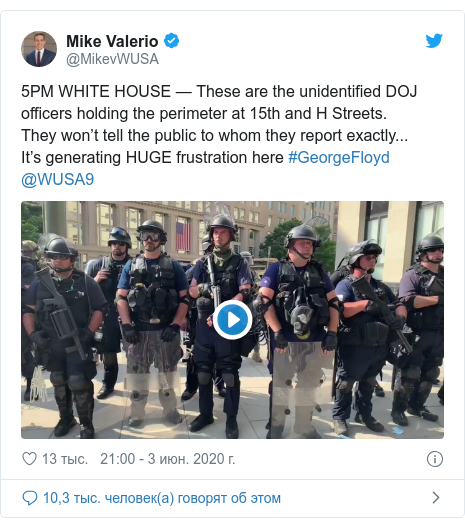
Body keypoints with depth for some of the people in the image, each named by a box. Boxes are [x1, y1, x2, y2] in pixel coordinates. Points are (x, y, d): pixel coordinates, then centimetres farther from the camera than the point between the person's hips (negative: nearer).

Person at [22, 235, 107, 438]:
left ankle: (86, 423, 16)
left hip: (78, 342, -4)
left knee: (79, 382, -5)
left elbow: (100, 308, -4)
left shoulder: (85, 282, -8)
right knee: (58, 382, 18)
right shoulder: (40, 282, 0)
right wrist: (32, 333, -4)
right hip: (51, 342, 4)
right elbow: (28, 309, 8)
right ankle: (66, 418, 39)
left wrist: (89, 332, -13)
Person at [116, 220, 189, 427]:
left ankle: (170, 411, 30)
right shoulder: (131, 265, 8)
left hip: (166, 329, -1)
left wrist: (175, 325, -10)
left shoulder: (173, 266, 3)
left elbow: (184, 298, 0)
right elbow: (120, 297, 5)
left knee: (167, 374, 12)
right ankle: (137, 414, 29)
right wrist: (126, 325, -6)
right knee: (136, 375, 11)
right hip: (139, 330, 1)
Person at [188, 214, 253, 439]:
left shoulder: (239, 263, 0)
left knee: (230, 373, 4)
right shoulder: (203, 263, 9)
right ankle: (205, 413, 30)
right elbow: (191, 291, 6)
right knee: (203, 371, 13)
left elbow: (244, 293, -10)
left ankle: (231, 418, 20)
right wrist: (203, 288, -17)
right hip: (204, 323, 3)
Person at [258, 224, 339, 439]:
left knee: (308, 386, 18)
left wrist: (332, 333, 0)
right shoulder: (277, 269, -2)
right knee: (280, 385, 10)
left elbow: (333, 303, 10)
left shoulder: (319, 271, 10)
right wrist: (277, 331, -15)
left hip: (313, 340, 4)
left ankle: (304, 426, 38)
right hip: (284, 339, -4)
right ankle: (276, 425, 31)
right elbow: (264, 301, -10)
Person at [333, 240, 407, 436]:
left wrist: (400, 317, -11)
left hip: (379, 346, 7)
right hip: (354, 346, -7)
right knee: (346, 383, 7)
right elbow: (338, 309, -22)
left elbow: (399, 305, 11)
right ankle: (340, 417, 23)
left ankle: (365, 414, 39)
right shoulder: (346, 284, -9)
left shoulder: (381, 286, 14)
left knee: (369, 382, 22)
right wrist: (366, 303, -24)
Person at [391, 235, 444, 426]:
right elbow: (408, 301, -23)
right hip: (417, 334, -7)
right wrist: (438, 299, -21)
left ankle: (417, 406, 31)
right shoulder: (413, 275, -9)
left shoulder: (444, 275, 12)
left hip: (439, 335, 7)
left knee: (430, 374, 16)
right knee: (409, 374, -1)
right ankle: (398, 409, 13)